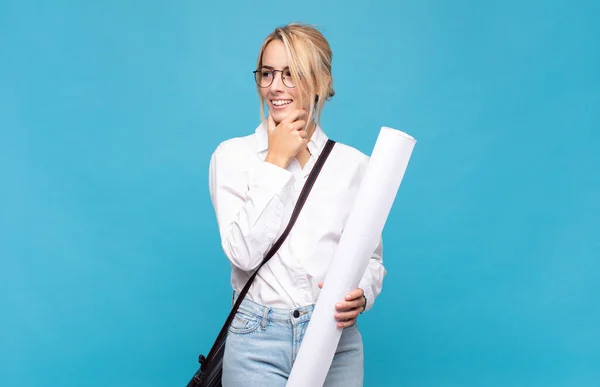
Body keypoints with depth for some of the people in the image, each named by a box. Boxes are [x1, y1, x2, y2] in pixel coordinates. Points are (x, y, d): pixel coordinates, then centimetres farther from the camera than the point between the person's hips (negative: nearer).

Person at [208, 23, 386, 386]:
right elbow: (243, 253, -13)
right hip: (258, 341, -1)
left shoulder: (355, 164, 1)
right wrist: (275, 161, -12)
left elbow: (371, 257, 7)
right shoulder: (233, 154, -2)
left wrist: (361, 294, -14)